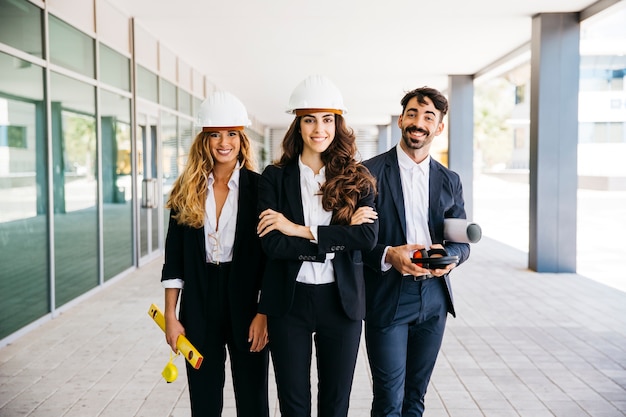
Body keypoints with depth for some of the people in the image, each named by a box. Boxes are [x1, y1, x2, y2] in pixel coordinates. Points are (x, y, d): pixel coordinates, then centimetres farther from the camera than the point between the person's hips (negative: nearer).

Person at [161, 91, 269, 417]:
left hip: (247, 301, -2)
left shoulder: (259, 188, -4)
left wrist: (264, 313, -10)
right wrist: (170, 316, 0)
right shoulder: (187, 190, 2)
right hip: (199, 304, 2)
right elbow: (174, 256, 3)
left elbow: (269, 256, -5)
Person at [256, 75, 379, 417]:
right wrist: (339, 238, -17)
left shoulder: (357, 179, 1)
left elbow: (368, 236, -13)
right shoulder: (274, 177, -2)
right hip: (289, 301, 0)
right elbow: (272, 244, -13)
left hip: (342, 301, 1)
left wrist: (302, 230, -17)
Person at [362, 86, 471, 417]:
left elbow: (462, 240, 10)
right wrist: (388, 255, -23)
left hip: (434, 299, 4)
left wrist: (449, 255, -13)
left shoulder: (449, 181, 9)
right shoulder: (370, 172, -5)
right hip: (386, 299, -4)